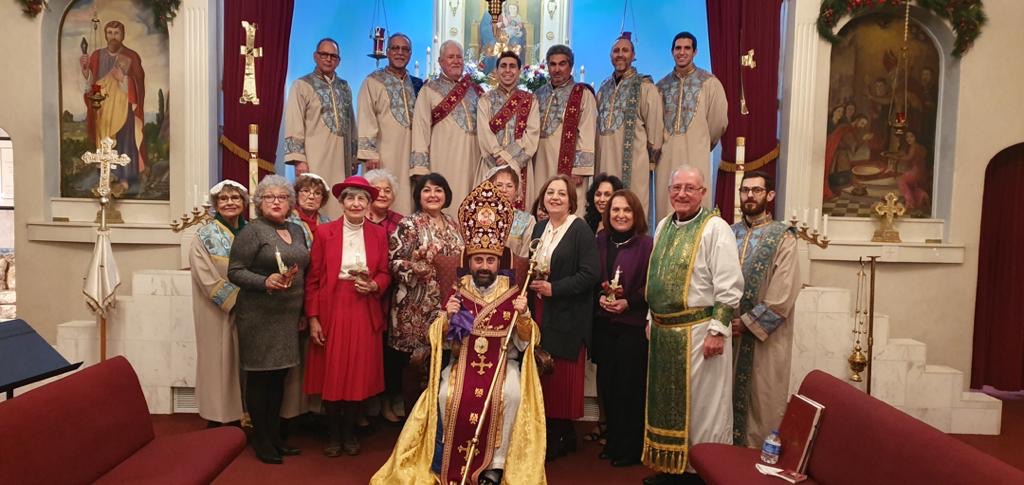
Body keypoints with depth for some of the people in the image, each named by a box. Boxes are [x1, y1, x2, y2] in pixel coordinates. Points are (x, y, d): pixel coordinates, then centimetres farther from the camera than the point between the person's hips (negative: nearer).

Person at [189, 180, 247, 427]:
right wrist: (236, 300, -16)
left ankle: (238, 416, 19)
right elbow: (208, 280, -12)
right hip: (218, 313, -4)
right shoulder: (205, 237, -5)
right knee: (220, 364, 2)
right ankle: (218, 420, 13)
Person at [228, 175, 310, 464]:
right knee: (259, 377, 3)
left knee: (279, 376, 12)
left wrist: (303, 311, 13)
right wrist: (265, 282, -24)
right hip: (259, 316, -6)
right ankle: (260, 439, 14)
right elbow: (235, 271, -9)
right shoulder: (252, 231, -6)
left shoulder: (297, 231, 13)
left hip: (289, 315, 6)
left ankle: (274, 434, 23)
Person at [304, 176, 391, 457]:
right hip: (331, 310, -2)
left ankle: (349, 432, 24)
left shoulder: (378, 234, 4)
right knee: (331, 373, 5)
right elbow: (313, 279, -3)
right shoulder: (324, 232, -2)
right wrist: (313, 318, -7)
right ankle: (333, 434, 21)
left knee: (359, 373, 7)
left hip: (365, 312, 2)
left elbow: (385, 274, 9)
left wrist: (374, 286, -14)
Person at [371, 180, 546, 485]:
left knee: (510, 394, -30)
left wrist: (523, 316, -21)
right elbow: (439, 341, 3)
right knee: (447, 395, -26)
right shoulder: (457, 294, 3)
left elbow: (527, 342, -2)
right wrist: (447, 318, -16)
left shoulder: (513, 294, 0)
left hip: (503, 362, -1)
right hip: (463, 362, 1)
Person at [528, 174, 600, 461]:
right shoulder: (539, 228, 12)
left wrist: (554, 288, -18)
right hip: (541, 312, 6)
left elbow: (590, 274, -16)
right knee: (543, 373, 7)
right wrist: (532, 282, 2)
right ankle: (548, 432, 22)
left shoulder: (580, 230, -9)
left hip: (567, 316, -6)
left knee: (563, 377, 0)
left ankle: (563, 435, 17)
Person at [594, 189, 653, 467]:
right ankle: (612, 441, 27)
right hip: (604, 323, 5)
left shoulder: (646, 244, -9)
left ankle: (630, 448, 18)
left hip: (634, 325, -4)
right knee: (606, 383, 10)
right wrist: (600, 297, -9)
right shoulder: (599, 241, 5)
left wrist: (629, 303, -18)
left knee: (629, 386, 3)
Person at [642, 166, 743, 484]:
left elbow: (729, 285, -15)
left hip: (697, 331, -7)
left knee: (700, 406, 3)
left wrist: (717, 330, -18)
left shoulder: (715, 228, -11)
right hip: (663, 330, 8)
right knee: (667, 401, 16)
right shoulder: (663, 226, 12)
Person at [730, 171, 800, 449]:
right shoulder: (730, 234, 8)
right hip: (730, 330, 5)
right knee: (729, 395, 12)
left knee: (761, 400, 5)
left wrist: (748, 322, -15)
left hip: (764, 336, -4)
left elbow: (783, 294, -14)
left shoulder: (783, 238, -7)